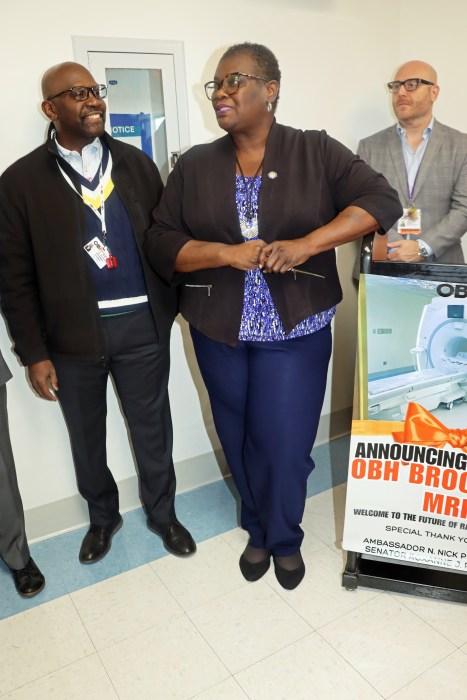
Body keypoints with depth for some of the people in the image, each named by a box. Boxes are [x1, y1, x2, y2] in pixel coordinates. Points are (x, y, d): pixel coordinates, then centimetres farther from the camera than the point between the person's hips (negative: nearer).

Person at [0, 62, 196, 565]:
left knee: (152, 428, 13)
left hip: (141, 323, 1)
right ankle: (103, 517, 42)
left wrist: (170, 305, -2)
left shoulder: (135, 163, 5)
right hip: (72, 334, -1)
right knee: (86, 436, 16)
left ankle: (162, 513, 37)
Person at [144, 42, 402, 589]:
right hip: (219, 332, 3)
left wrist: (304, 244, -21)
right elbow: (160, 243, 0)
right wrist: (227, 253, -18)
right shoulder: (194, 166, 4)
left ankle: (282, 538, 32)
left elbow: (380, 200, -8)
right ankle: (258, 530, 40)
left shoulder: (315, 152, -1)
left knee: (284, 445, 2)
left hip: (295, 331, -2)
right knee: (238, 441, 14)